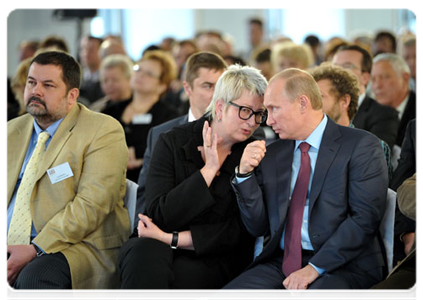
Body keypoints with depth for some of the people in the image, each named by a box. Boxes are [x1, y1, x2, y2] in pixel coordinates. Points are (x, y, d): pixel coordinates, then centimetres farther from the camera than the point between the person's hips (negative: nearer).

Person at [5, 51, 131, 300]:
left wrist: (36, 250, -20)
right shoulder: (12, 130, 19)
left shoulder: (104, 130, -2)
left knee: (36, 279, -35)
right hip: (10, 246, 5)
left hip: (78, 247, -5)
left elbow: (92, 204, -12)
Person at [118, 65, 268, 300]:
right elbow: (160, 216, -9)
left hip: (215, 260, -2)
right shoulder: (173, 143, 2)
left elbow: (239, 232, -5)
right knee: (146, 251, -35)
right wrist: (208, 170, -13)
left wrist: (172, 238, -14)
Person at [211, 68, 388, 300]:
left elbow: (365, 218, -11)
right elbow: (257, 227, 15)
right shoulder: (271, 154, 16)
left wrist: (315, 268, -17)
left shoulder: (361, 146, -1)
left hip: (341, 266, -5)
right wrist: (245, 174, 0)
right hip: (282, 262, 5)